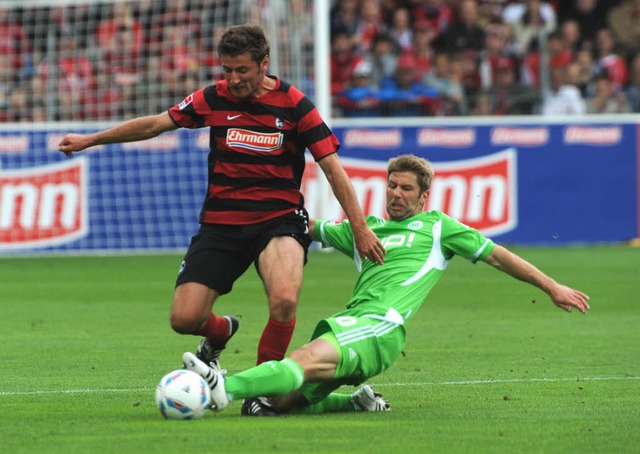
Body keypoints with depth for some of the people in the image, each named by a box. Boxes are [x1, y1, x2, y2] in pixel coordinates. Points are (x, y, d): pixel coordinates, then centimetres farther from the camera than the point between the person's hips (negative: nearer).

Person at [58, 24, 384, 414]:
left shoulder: (294, 104, -7)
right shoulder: (214, 99, 0)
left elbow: (332, 167, -5)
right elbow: (155, 124, 14)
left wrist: (360, 228, -8)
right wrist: (90, 140, 18)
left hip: (278, 218, -3)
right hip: (220, 222, 3)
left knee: (284, 301, -31)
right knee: (184, 319, -9)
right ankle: (221, 331, 31)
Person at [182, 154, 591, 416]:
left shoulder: (436, 227, 17)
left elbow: (497, 256, 20)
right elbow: (312, 229, 45)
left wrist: (552, 287, 17)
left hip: (382, 328, -7)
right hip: (347, 324, 7)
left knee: (305, 359, -34)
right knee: (281, 402, -6)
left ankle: (226, 388, -55)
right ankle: (357, 401, 13)